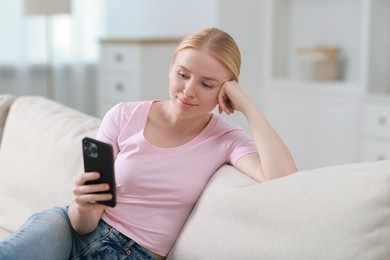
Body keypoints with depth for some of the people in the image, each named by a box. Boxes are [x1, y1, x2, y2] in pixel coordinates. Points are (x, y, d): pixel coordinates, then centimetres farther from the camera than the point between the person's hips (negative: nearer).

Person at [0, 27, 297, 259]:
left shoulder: (226, 140, -2)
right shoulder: (124, 117, -1)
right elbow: (84, 225, -2)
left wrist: (247, 106, -17)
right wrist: (85, 208, -27)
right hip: (79, 230, 1)